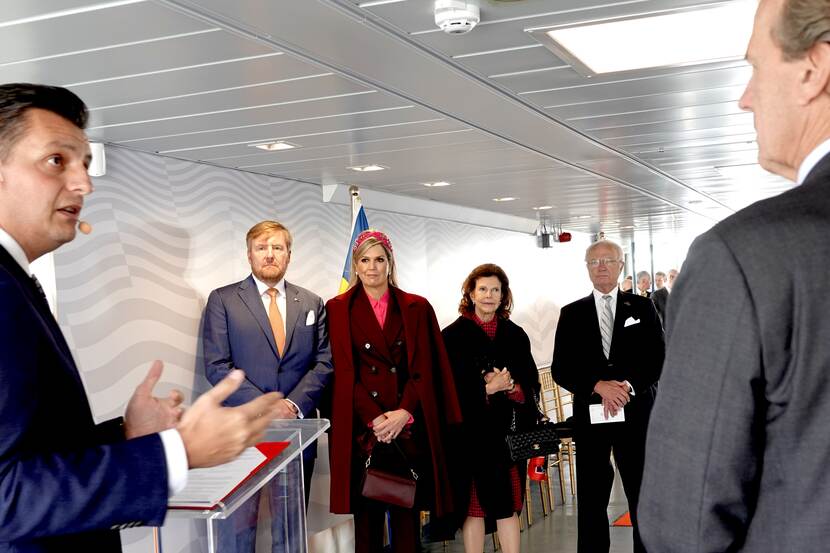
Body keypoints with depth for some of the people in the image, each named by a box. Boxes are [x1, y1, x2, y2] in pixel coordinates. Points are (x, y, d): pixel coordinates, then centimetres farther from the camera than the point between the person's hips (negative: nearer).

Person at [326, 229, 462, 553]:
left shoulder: (417, 308, 10)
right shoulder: (337, 310, 7)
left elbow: (425, 369, 3)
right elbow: (344, 372, -1)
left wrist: (405, 412, -11)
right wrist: (374, 419, -11)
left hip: (409, 427, 1)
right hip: (361, 428, -1)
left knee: (406, 513, 2)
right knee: (366, 514, 2)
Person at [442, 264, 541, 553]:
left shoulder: (515, 335, 10)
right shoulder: (453, 335, -1)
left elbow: (531, 383, 9)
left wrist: (510, 386, -10)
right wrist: (487, 388, -12)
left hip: (508, 432, 3)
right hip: (471, 432, -3)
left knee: (509, 505, 7)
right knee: (474, 506, 1)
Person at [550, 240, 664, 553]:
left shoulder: (642, 307, 8)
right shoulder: (571, 314, 9)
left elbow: (658, 359, 1)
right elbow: (561, 369, 1)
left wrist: (627, 387, -14)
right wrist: (598, 386, -14)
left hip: (636, 413, 0)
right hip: (590, 416, 1)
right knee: (591, 501, 5)